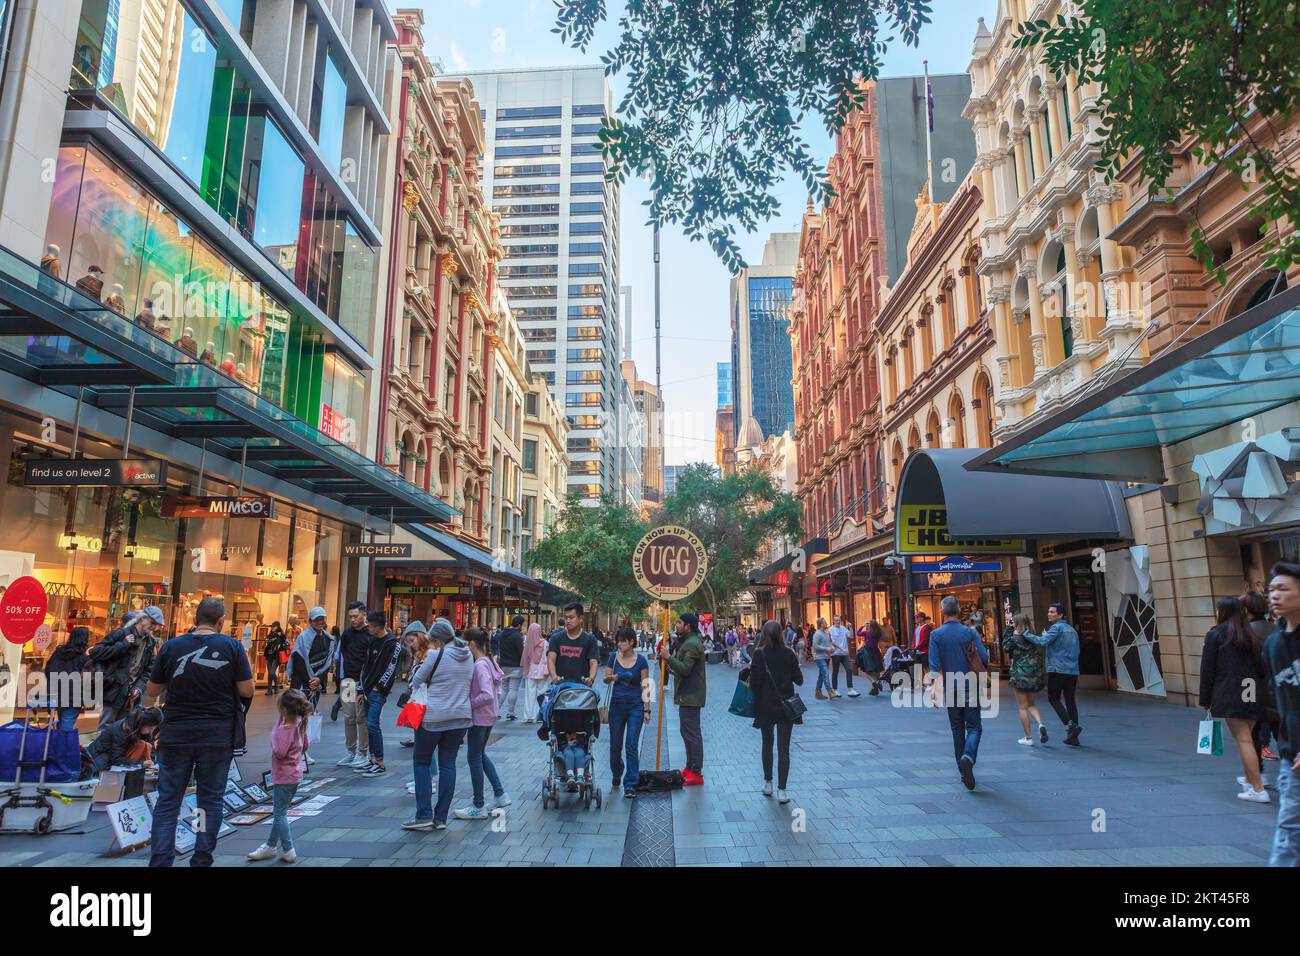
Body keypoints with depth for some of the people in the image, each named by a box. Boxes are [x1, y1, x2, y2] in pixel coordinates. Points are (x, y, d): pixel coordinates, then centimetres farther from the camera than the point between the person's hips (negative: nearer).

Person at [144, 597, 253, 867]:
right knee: (210, 799, 10)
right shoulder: (232, 646, -6)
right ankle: (202, 860, 13)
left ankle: (160, 860, 6)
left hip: (177, 734, 1)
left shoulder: (172, 646, 0)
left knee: (168, 800, 9)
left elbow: (152, 691, 7)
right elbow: (247, 690, -6)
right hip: (218, 736, -1)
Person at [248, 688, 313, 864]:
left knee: (279, 814, 2)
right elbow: (304, 746, 11)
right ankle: (270, 846, 32)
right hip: (294, 774, 9)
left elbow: (279, 752, -26)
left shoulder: (285, 728, -25)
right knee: (279, 812, 20)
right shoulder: (299, 723, 1)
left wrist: (273, 738, -13)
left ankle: (288, 851, 6)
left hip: (284, 776, -9)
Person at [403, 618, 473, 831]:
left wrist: (421, 663, 15)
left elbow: (415, 682, -2)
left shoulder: (436, 656, -12)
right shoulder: (468, 656, 5)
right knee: (448, 764, 9)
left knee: (421, 762, 9)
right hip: (461, 717, 5)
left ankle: (424, 815, 5)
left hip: (434, 716, -5)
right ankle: (441, 818, 11)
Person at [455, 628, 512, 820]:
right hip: (489, 716, 9)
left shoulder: (479, 665, -20)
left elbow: (487, 695, -28)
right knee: (481, 755, 22)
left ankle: (478, 807, 12)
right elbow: (497, 692, 12)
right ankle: (500, 794, 25)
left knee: (474, 758, 2)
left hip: (479, 717, -9)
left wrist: (469, 704, -17)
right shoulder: (490, 661, 7)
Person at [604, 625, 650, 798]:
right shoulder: (613, 657, 1)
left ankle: (630, 785, -3)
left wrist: (647, 709, -4)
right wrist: (610, 678, -17)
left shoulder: (641, 661, -5)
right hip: (617, 705, 3)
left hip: (635, 706, -3)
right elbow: (606, 679, 7)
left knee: (631, 745, -8)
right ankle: (616, 776, 35)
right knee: (615, 745, 10)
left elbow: (645, 686, -2)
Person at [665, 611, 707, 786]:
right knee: (687, 731, 17)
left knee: (692, 732, -7)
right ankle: (690, 768, 27)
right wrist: (673, 668, 13)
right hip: (687, 695, 11)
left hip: (690, 697, -11)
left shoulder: (692, 644, -18)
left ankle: (696, 773, -3)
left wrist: (669, 658, -22)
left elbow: (685, 668, -26)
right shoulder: (687, 641, 18)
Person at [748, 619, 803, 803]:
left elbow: (754, 681, -14)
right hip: (786, 706, 0)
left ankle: (768, 784, 27)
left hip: (765, 706, 0)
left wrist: (756, 697, 6)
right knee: (783, 748, 2)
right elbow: (799, 679, -2)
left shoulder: (759, 654, -12)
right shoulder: (788, 654, -7)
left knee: (767, 744, 18)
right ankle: (781, 791, -2)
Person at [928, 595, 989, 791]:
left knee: (957, 729, 13)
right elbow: (984, 659, -7)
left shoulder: (936, 634, -4)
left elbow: (934, 665, -10)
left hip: (950, 689, 1)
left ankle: (963, 771, 18)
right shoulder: (969, 632, -5)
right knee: (974, 727, 3)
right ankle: (968, 757, -24)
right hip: (970, 687, -1)